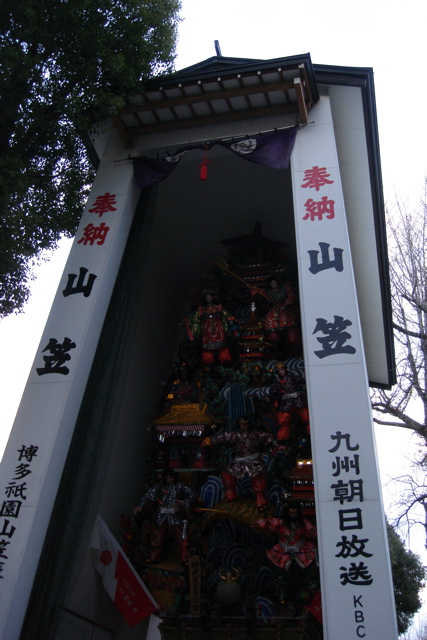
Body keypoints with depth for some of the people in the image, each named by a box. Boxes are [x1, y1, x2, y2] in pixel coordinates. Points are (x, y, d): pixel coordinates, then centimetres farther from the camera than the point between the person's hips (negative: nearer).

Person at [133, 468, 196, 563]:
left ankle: (185, 558, 8)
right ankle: (153, 558, 25)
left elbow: (193, 496, -3)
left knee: (180, 537, -5)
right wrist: (141, 505, -24)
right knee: (157, 538, 8)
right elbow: (148, 495, -9)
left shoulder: (180, 487, 0)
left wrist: (182, 503, -17)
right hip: (161, 516, 1)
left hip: (175, 516, -1)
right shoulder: (159, 486, 1)